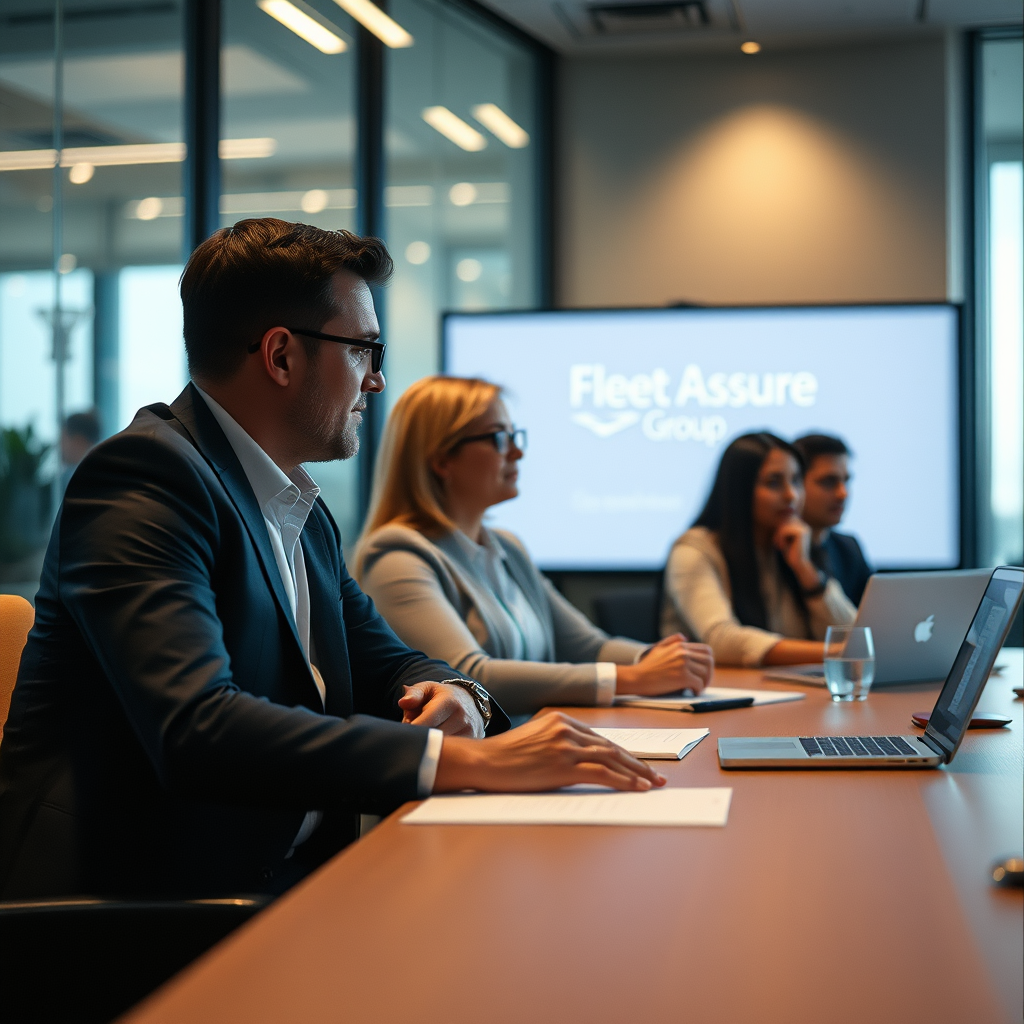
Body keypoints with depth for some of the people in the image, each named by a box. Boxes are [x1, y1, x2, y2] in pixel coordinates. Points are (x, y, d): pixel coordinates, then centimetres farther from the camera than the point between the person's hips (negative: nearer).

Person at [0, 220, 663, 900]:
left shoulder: (306, 516, 17)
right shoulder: (145, 474, -14)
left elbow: (385, 663, 23)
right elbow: (195, 727, -27)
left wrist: (454, 697, -3)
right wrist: (468, 760, -30)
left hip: (289, 881, 9)